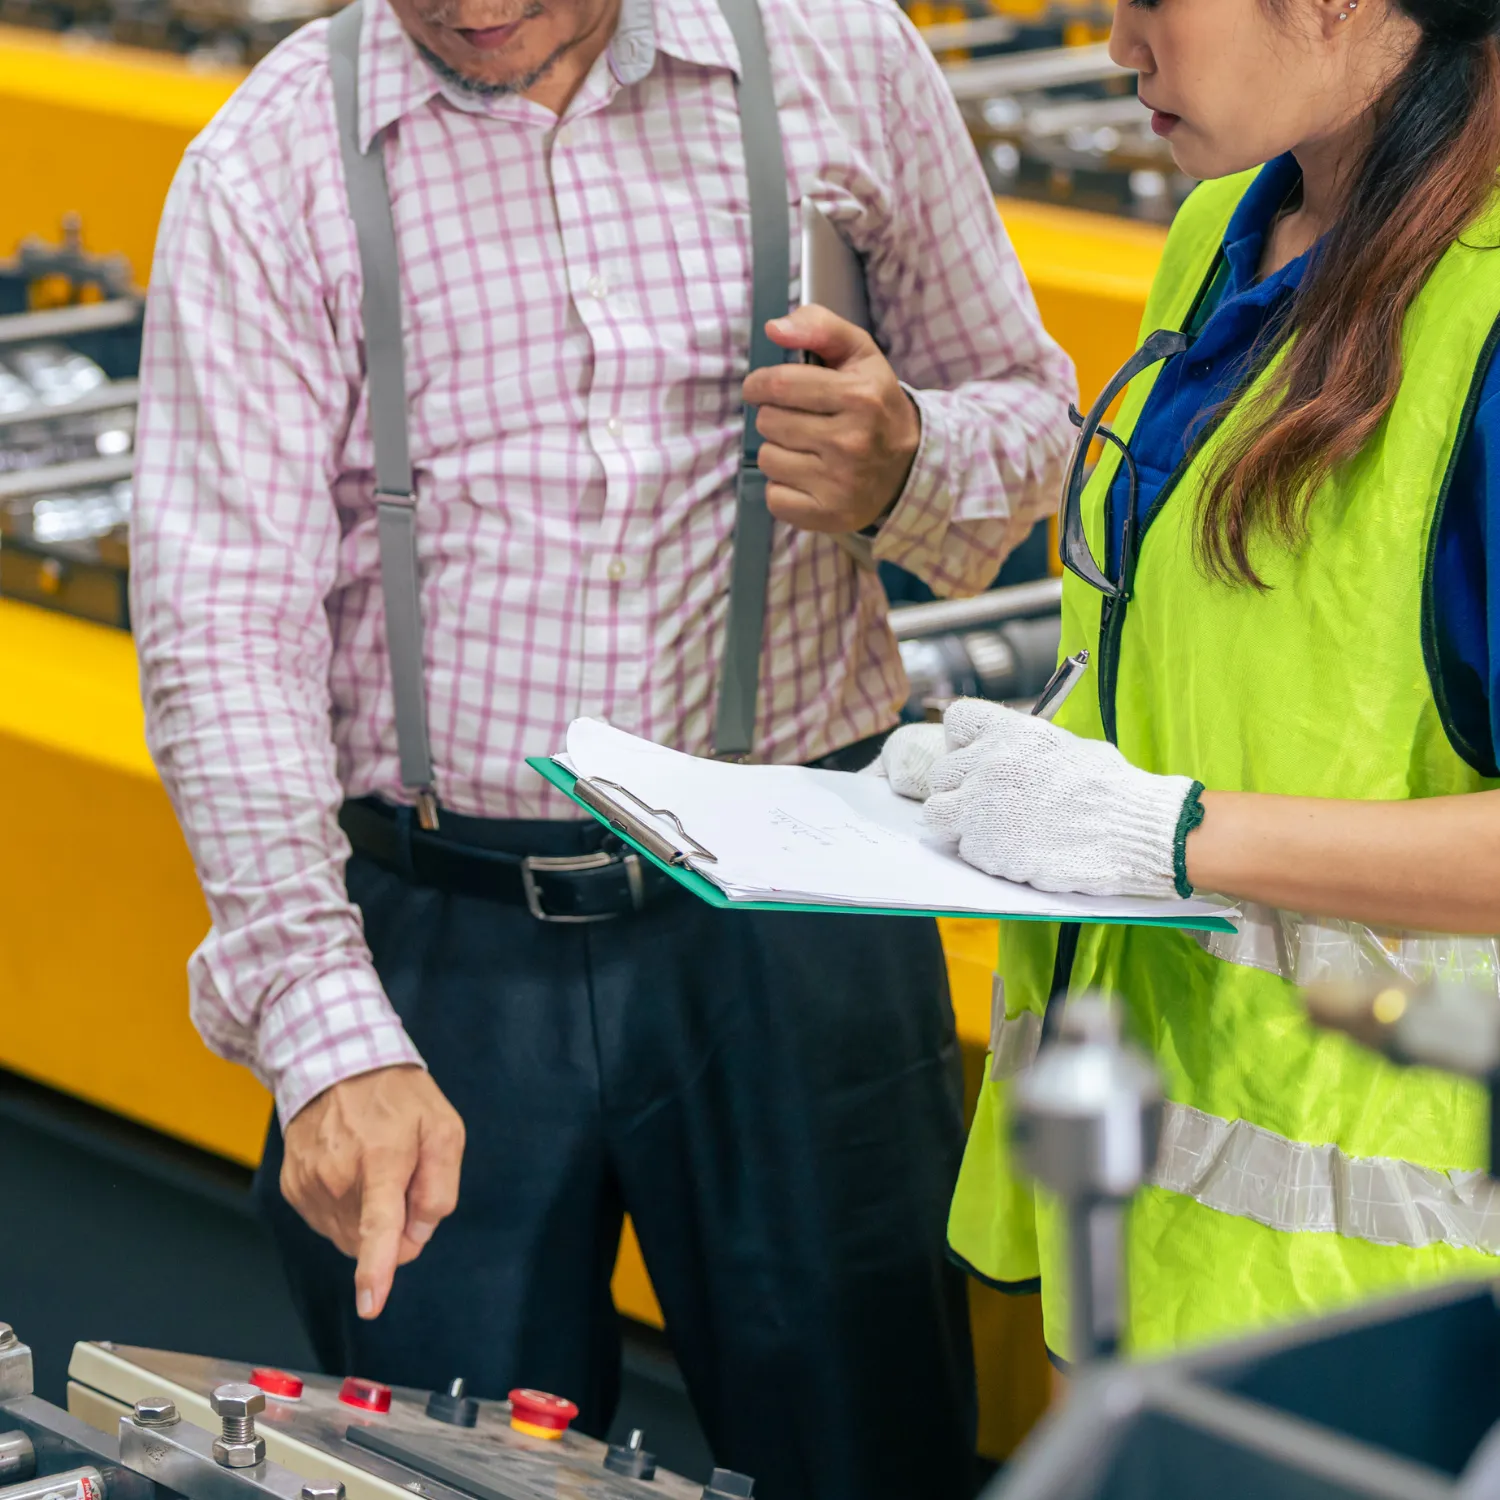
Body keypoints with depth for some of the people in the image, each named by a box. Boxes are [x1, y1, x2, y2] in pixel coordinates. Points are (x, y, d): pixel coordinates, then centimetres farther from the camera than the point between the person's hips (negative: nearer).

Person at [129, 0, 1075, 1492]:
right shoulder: (266, 165, -5)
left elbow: (1028, 408, 12)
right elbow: (221, 625, -12)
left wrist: (905, 466, -14)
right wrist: (329, 1034, -24)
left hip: (792, 927, 1)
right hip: (441, 938, -1)